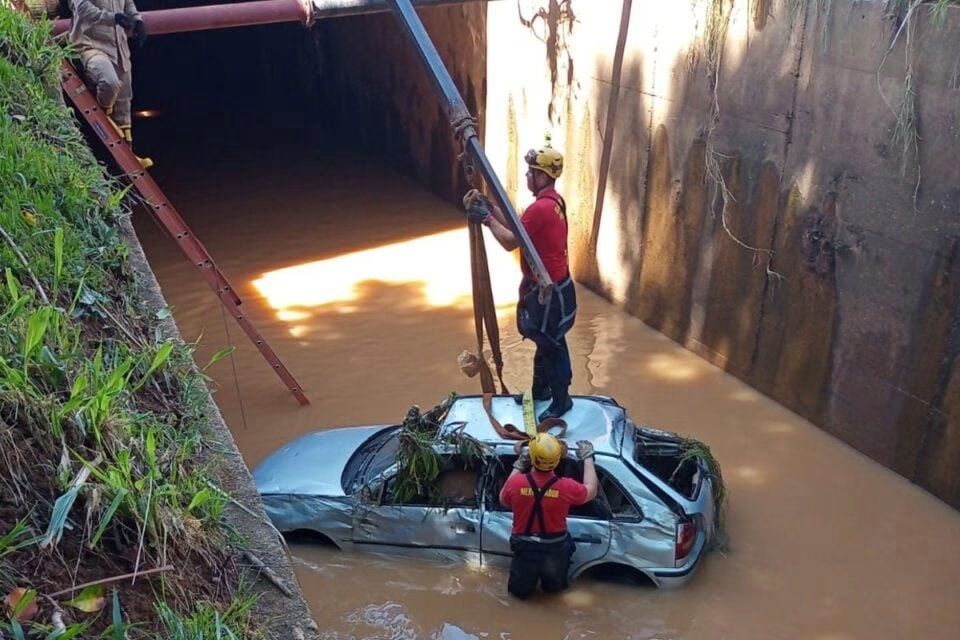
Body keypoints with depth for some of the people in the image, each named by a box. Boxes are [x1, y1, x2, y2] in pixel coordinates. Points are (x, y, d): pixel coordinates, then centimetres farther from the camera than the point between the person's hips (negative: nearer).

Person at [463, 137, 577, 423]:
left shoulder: (540, 208, -27)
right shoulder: (553, 200, 6)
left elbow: (510, 241, -21)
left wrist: (487, 218, -10)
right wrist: (488, 204, 3)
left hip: (550, 290, -10)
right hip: (548, 285, 10)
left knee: (553, 346, 4)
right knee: (543, 341, 23)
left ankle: (561, 400, 18)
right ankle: (540, 389, 38)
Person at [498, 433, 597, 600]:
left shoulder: (516, 483, -20)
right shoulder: (567, 487, -22)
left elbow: (503, 500, 5)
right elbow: (591, 491, 2)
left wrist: (517, 467, 9)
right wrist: (588, 457, 11)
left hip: (525, 549, 0)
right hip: (555, 551, 0)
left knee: (520, 592, 25)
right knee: (554, 586, 31)